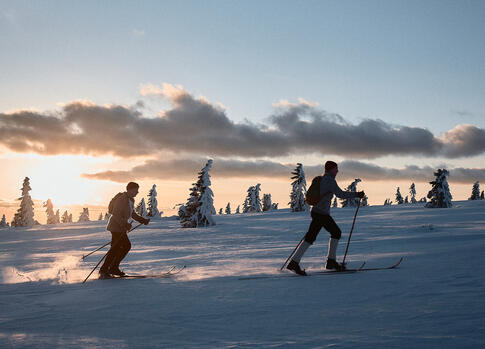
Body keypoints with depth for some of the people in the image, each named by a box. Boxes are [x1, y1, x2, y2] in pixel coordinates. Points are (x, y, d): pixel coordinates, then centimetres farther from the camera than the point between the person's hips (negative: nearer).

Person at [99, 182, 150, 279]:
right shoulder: (122, 199, -18)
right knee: (116, 248, -11)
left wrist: (143, 220, 17)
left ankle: (113, 268, 17)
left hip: (121, 228, 10)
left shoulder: (131, 200, 12)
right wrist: (125, 224, -33)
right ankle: (103, 270, -8)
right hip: (116, 227, -10)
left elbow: (132, 214, 24)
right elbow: (116, 214, -24)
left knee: (127, 246, 11)